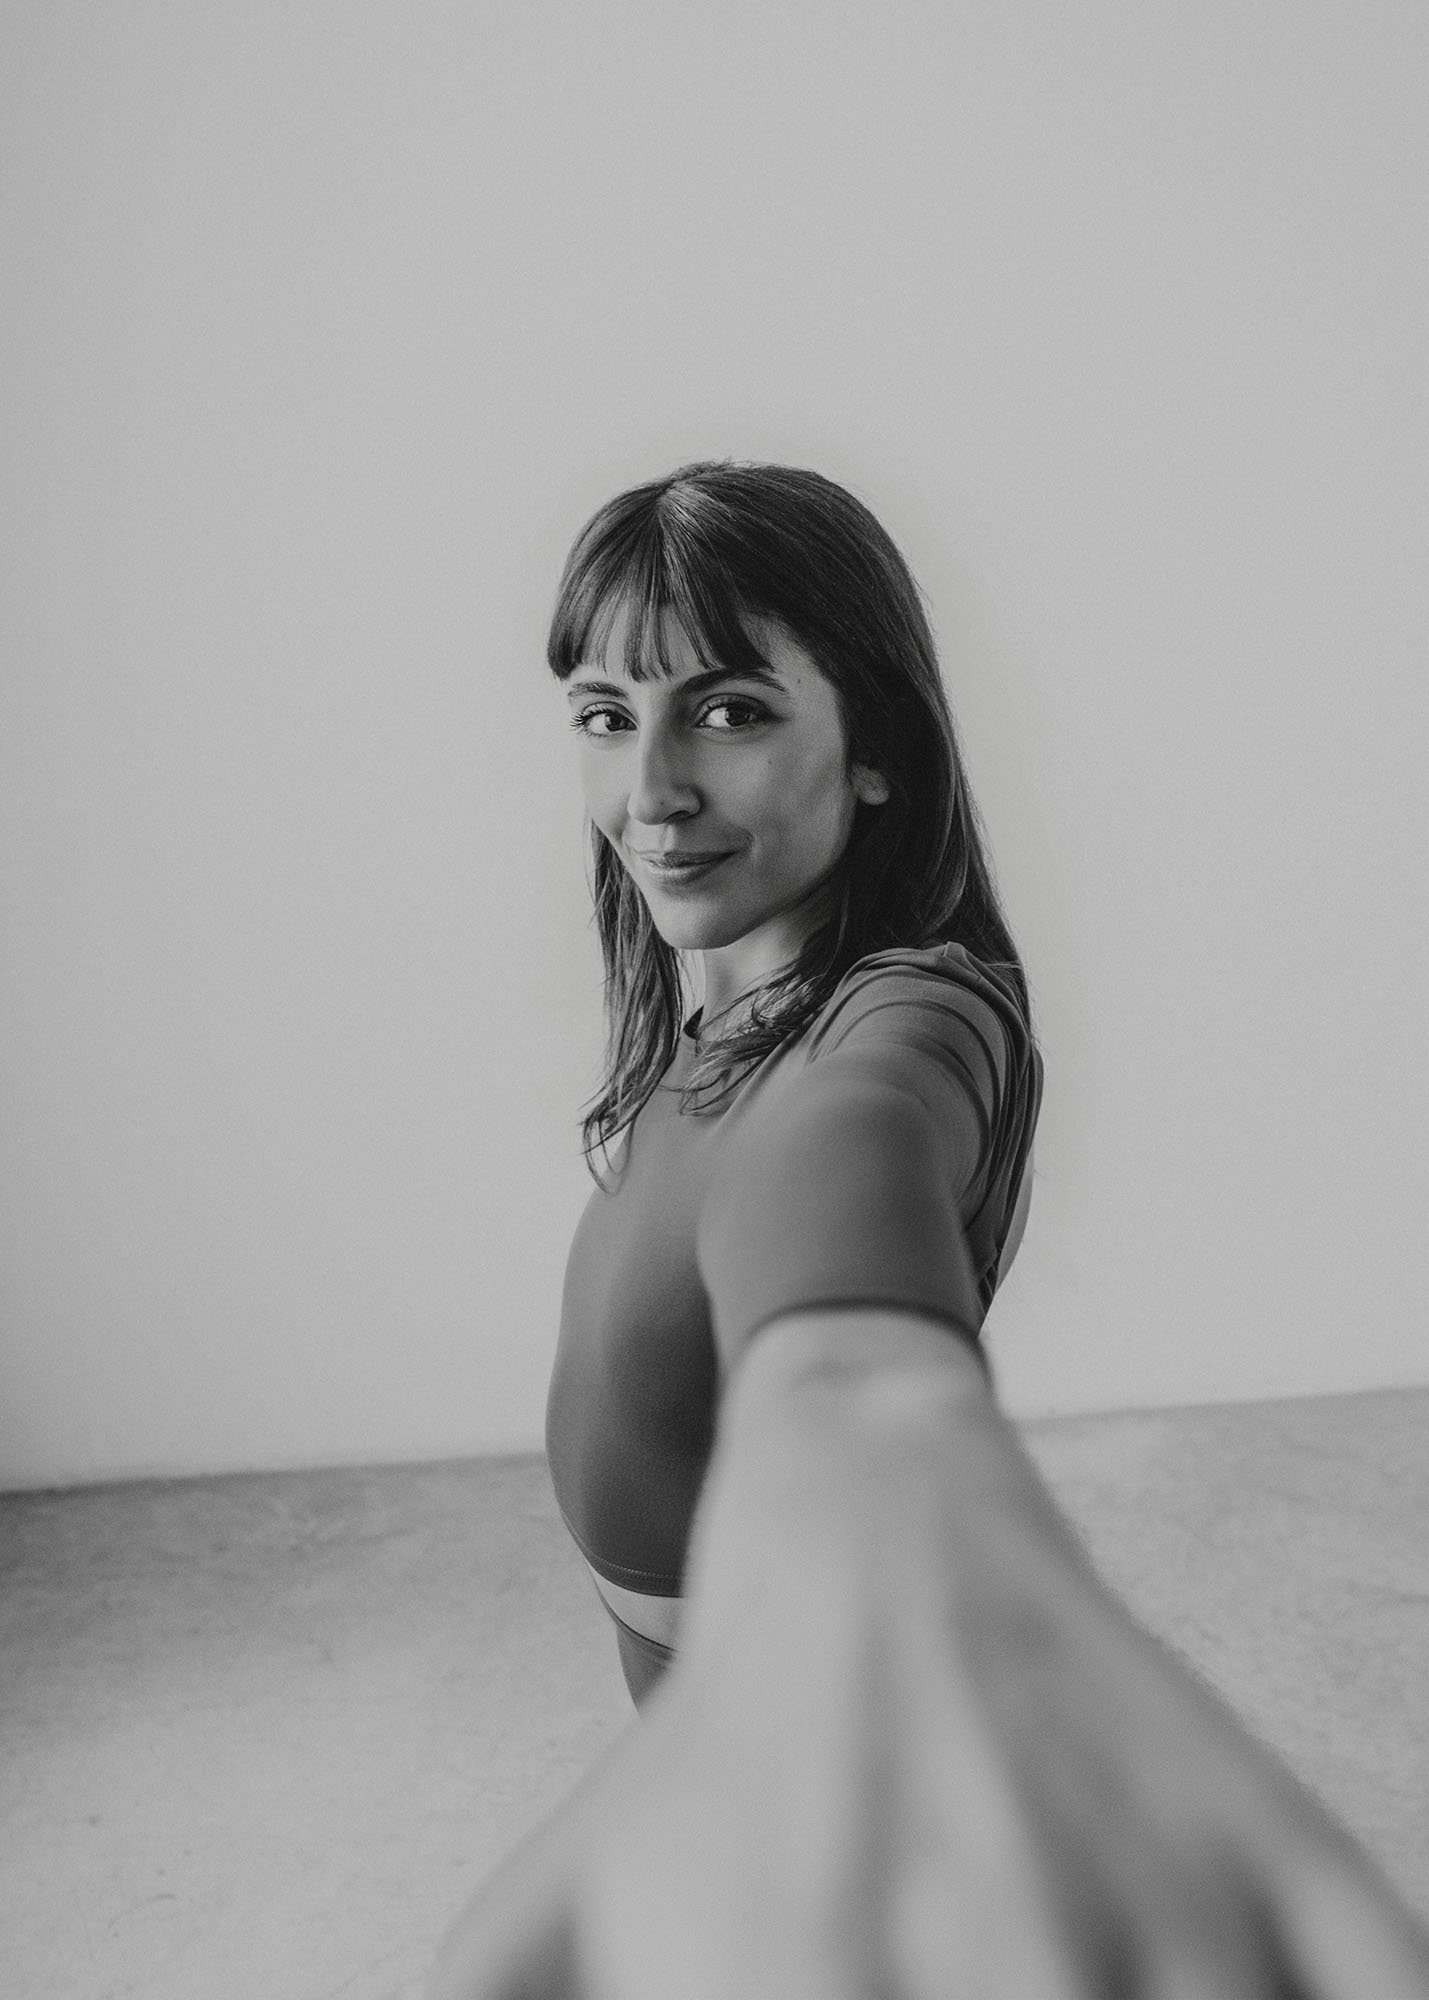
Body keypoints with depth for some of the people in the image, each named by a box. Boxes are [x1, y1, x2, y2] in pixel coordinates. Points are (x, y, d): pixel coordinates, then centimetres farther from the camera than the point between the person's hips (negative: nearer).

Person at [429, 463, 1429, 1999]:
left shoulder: (915, 1014, -33)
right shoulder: (688, 1012, -4)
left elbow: (842, 1145, -58)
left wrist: (856, 1418, -77)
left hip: (811, 1695, -7)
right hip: (691, 1629, 8)